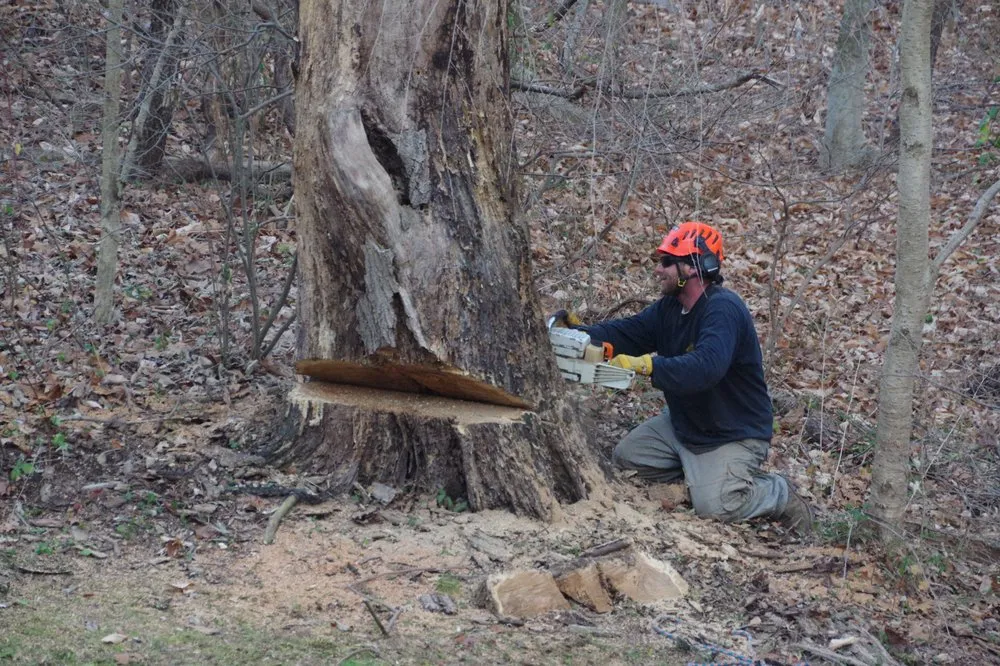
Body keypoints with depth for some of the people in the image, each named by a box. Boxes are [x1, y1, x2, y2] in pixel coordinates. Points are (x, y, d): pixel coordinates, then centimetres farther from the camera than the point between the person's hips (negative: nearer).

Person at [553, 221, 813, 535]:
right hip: (682, 424, 9)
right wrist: (580, 332, -15)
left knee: (713, 506, -25)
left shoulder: (724, 309, -28)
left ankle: (779, 494, 4)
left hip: (734, 435, -9)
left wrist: (646, 364, -45)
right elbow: (627, 332, 0)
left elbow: (706, 367, -42)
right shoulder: (670, 306, 2)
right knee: (625, 457, 10)